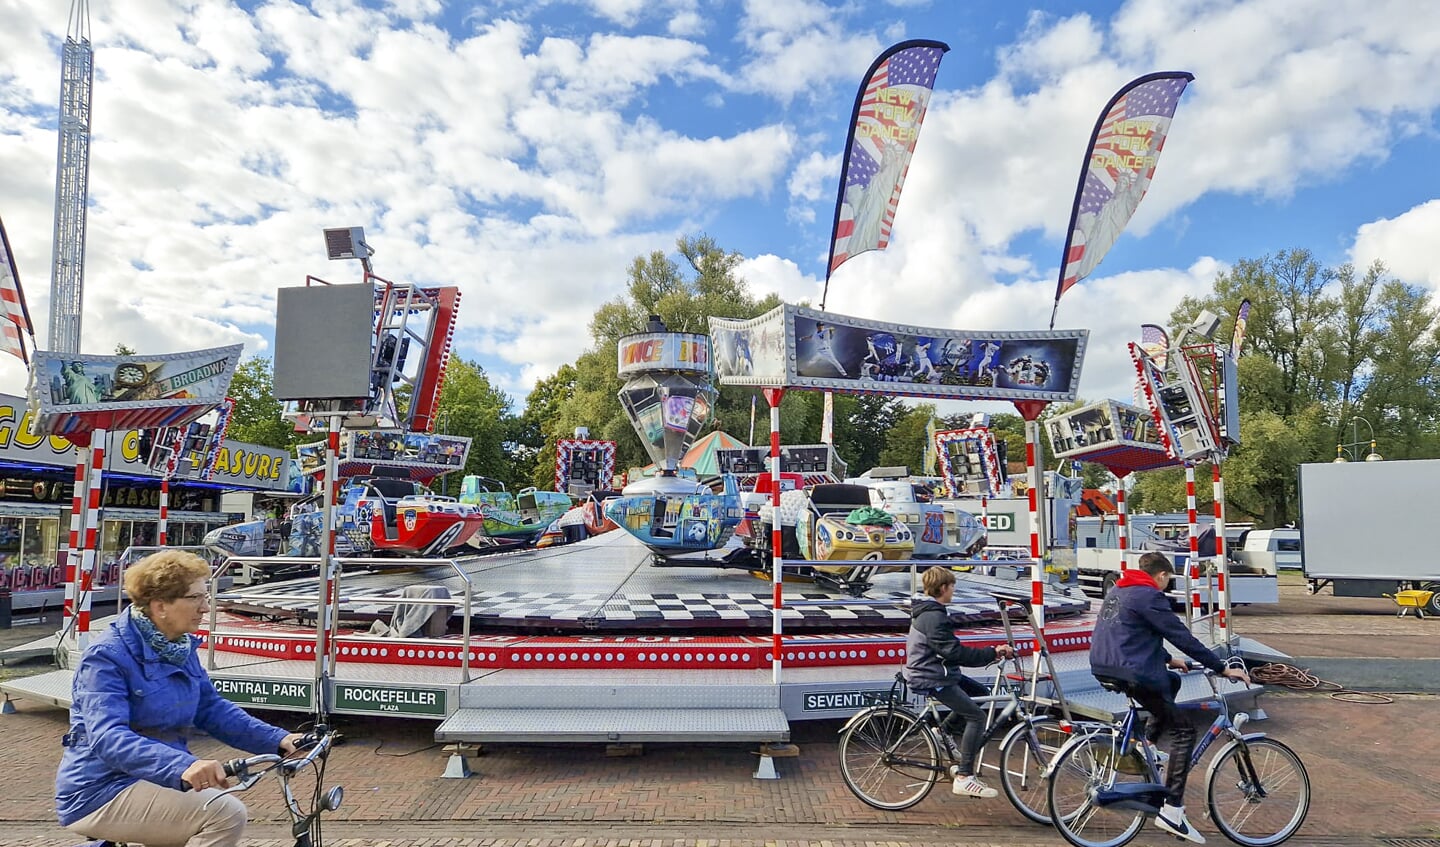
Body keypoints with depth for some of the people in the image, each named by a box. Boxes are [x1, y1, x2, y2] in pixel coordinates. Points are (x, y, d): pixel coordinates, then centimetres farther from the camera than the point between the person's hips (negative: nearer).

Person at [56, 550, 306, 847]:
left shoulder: (181, 648, 6)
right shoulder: (107, 656, -19)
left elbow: (213, 709, 7)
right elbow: (108, 738, -32)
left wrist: (278, 740, -6)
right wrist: (182, 766, -47)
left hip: (153, 781, 8)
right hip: (101, 792, -8)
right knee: (225, 814, -23)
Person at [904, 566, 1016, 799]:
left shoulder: (928, 611, 13)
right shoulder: (933, 617, -21)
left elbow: (951, 648, 18)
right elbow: (955, 652, -25)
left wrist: (992, 653, 15)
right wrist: (993, 653, -22)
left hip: (937, 673, 10)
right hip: (932, 679, -10)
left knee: (981, 693, 15)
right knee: (977, 717, -10)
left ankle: (945, 730, 15)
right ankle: (964, 778, -9)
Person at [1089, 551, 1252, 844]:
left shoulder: (1118, 591, 18)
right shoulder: (1149, 596, -10)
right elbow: (1183, 637, -11)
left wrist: (1168, 660, 33)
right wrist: (1222, 668, -5)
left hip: (1104, 668, 9)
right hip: (1131, 675, -9)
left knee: (1172, 681, 28)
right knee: (1183, 732, -1)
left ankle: (1148, 743, 23)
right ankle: (1172, 810, -6)